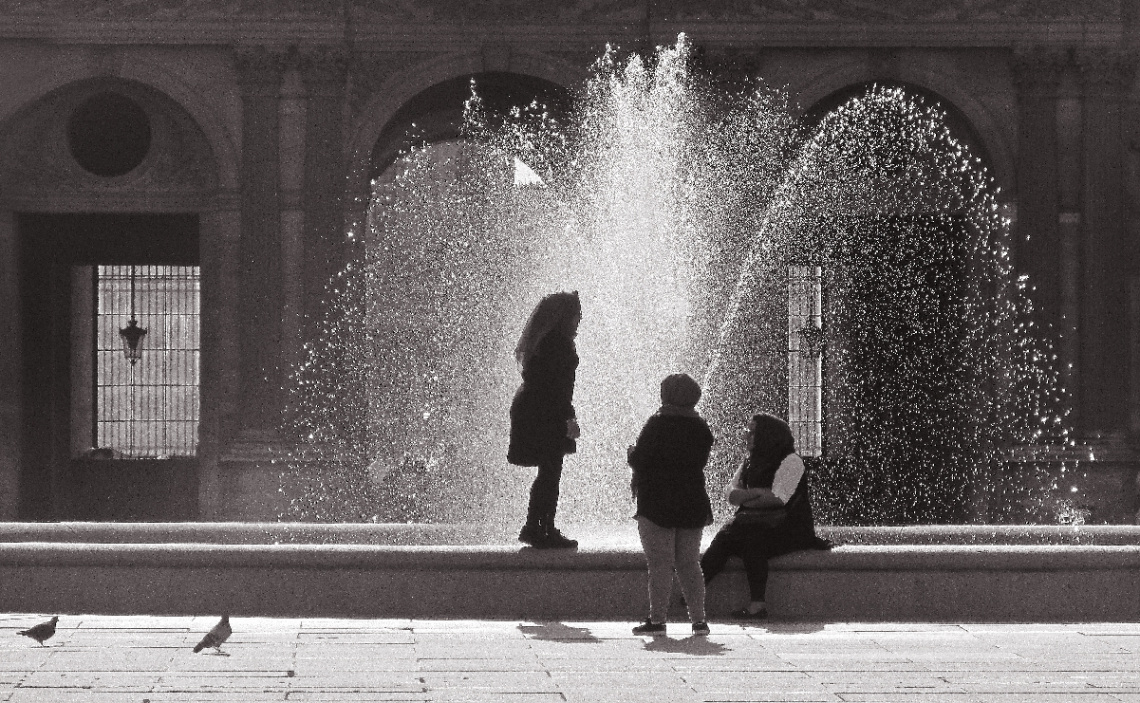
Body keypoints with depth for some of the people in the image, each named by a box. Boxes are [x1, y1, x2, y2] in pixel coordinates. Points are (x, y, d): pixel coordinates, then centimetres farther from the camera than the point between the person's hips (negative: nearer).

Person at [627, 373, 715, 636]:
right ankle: (698, 620, 7)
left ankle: (657, 620, -4)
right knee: (689, 563, 11)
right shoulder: (702, 428, 5)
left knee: (660, 564, -3)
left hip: (657, 503, -5)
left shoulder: (658, 424, -11)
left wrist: (632, 452, 11)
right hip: (693, 503, 5)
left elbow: (639, 459, -13)